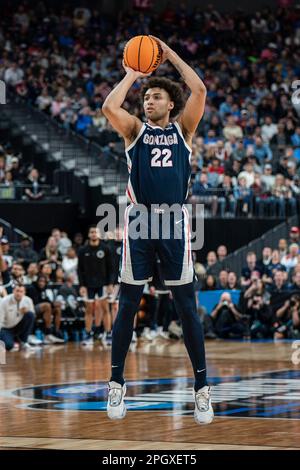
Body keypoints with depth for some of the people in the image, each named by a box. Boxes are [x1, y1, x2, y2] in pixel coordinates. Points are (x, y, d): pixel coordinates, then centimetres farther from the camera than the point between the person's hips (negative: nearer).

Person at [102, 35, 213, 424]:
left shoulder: (182, 129, 11)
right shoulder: (135, 129, 9)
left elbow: (199, 90, -4)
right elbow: (108, 107, -11)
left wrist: (171, 55, 3)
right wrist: (131, 75, 0)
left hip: (174, 221, 0)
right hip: (139, 220, 0)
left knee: (186, 306, 0)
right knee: (128, 304, 3)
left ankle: (202, 388, 6)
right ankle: (116, 384, 12)